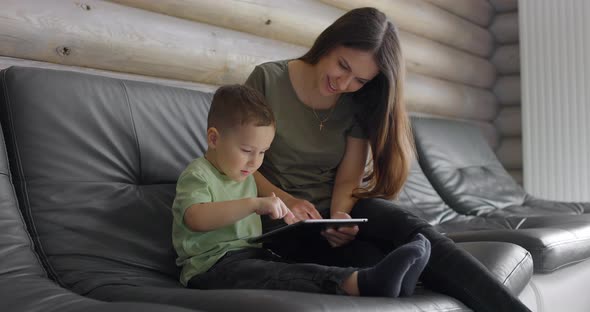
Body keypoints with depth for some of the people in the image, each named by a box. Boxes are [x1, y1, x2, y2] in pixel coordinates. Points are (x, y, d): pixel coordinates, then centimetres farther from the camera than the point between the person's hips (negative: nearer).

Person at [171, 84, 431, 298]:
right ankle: (360, 283, -57)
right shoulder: (198, 175, -5)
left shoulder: (246, 178, 23)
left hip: (252, 255, 8)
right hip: (213, 266, -8)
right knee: (283, 278, -35)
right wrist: (254, 204, -32)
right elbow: (196, 219, -26)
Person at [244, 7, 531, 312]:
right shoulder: (268, 80, -6)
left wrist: (340, 216, -24)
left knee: (403, 224, -32)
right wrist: (284, 199, -21)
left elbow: (348, 179, -2)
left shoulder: (358, 104, 3)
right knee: (376, 263, -32)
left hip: (335, 211, 3)